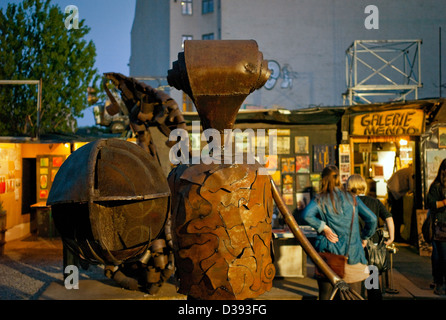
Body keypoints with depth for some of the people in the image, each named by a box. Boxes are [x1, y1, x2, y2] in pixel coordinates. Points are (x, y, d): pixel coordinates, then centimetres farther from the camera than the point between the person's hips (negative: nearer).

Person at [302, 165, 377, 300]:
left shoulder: (320, 199, 0)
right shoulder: (351, 198, 7)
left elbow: (307, 215, -19)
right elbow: (372, 219, 5)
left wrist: (324, 227, -10)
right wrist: (364, 238, 17)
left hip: (328, 252, -1)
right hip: (352, 253, 1)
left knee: (325, 294, 9)